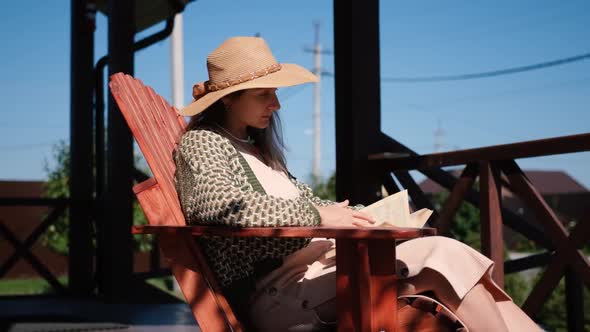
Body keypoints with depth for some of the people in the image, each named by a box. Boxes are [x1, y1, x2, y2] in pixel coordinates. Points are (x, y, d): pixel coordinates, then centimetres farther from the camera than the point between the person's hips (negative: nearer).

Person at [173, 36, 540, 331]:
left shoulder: (258, 149, 26)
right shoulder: (201, 143, 0)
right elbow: (221, 204, -20)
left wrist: (366, 216, 5)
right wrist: (318, 216, -21)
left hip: (316, 269, 8)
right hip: (277, 295, -8)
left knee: (446, 254, -10)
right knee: (443, 256, -20)